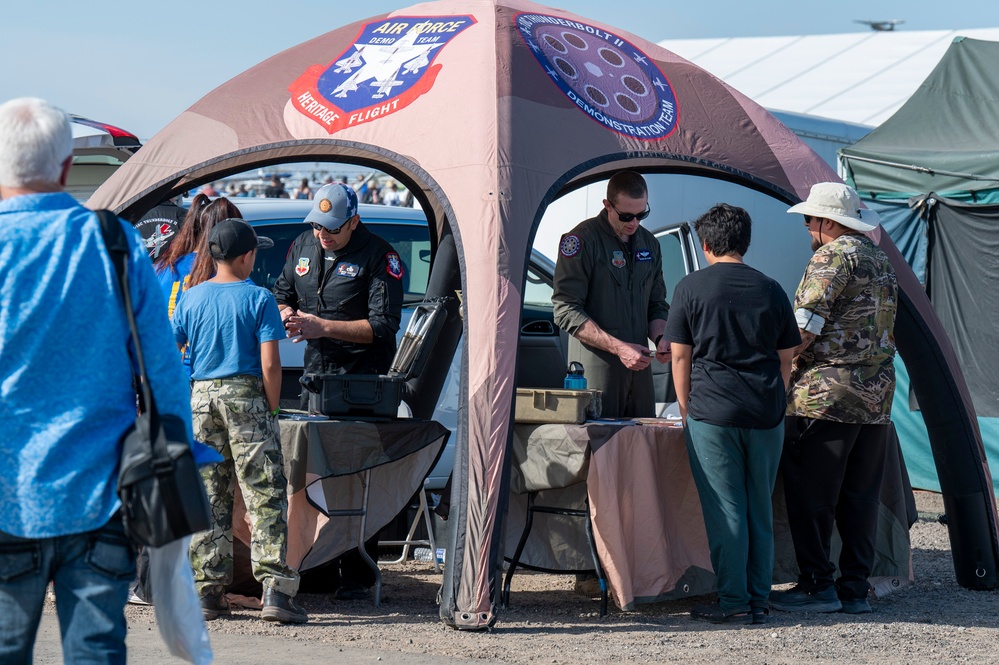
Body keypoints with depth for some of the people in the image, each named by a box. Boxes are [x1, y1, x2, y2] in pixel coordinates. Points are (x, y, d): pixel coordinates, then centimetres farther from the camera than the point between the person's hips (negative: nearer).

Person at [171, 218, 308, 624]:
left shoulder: (191, 299, 8)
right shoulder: (258, 298, -4)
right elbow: (269, 365, -9)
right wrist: (271, 409, 1)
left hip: (201, 396, 4)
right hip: (245, 395, -4)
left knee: (208, 497, 9)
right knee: (265, 496, -4)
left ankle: (208, 592, 9)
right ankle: (274, 588, -12)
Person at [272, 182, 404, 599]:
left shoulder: (378, 257, -10)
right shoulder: (303, 247, 10)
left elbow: (383, 326, -15)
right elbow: (281, 295, 22)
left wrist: (323, 326, -20)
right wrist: (286, 316, -3)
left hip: (364, 379, -6)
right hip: (316, 373, 6)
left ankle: (357, 574, -3)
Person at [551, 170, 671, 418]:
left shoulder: (649, 244, 15)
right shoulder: (582, 240, -6)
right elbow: (566, 311, -11)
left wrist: (660, 338, 1)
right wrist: (618, 347, -16)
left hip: (638, 365, 6)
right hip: (596, 367, -6)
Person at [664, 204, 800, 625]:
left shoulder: (691, 289, -2)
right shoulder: (770, 290, 8)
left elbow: (680, 356, -1)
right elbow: (786, 359, 12)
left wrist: (686, 411, 9)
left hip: (712, 413, -3)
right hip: (766, 415, 4)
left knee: (725, 510, 0)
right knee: (760, 509, 11)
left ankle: (733, 603, 0)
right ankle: (759, 601, 14)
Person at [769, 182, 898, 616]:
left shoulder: (832, 257, -9)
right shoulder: (881, 261, 18)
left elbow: (804, 328, -15)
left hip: (825, 396, -8)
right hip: (876, 399, 8)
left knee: (811, 495, -2)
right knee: (860, 498, 9)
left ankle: (817, 585, -1)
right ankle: (856, 589, 10)